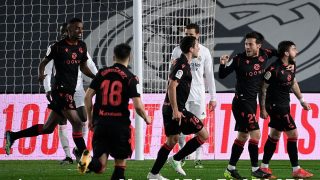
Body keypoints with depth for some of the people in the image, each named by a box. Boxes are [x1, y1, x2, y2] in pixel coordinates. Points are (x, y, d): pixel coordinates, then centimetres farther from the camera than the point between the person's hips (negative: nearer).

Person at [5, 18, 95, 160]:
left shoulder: (82, 46, 12)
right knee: (77, 123, -13)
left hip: (71, 90, 8)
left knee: (48, 128, 12)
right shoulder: (59, 46, -8)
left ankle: (13, 136, 22)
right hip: (61, 89, -8)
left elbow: (83, 67, 22)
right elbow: (44, 62, 0)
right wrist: (41, 75, -21)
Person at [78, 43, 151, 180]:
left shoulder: (102, 73, 7)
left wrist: (90, 118, 18)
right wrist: (146, 118, 13)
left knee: (100, 167, 0)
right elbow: (138, 106, -7)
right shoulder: (130, 78, -3)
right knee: (120, 162, 13)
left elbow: (87, 97, 5)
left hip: (100, 122, 3)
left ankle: (88, 162, -32)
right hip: (120, 123, -3)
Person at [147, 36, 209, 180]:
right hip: (176, 109, -10)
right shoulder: (182, 65, -14)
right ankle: (176, 159, 0)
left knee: (172, 140, 17)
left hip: (170, 109, 10)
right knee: (203, 134, -6)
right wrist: (175, 110, -25)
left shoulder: (182, 63, 17)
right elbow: (172, 87, -22)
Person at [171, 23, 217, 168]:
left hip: (198, 95, 0)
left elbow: (209, 76, 6)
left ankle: (198, 158, 7)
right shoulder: (178, 51, 4)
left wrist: (213, 97, 3)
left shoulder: (204, 52, 4)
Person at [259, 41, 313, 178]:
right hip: (275, 105, -9)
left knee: (275, 135, 13)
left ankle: (264, 167, 20)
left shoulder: (291, 65, 5)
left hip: (284, 105, 9)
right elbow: (263, 88, -15)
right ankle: (296, 170, -4)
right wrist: (262, 109, -13)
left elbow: (293, 83, 20)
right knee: (293, 133, -9)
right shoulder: (274, 69, -21)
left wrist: (302, 101, 22)